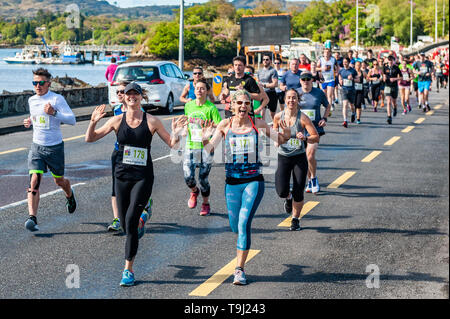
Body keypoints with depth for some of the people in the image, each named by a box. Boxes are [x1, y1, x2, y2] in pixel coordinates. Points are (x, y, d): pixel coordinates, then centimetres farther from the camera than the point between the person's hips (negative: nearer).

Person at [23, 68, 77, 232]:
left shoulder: (57, 99, -11)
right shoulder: (31, 100, 8)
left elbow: (72, 120, -18)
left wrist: (54, 113, -31)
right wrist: (30, 121, 6)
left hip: (55, 147, -3)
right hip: (37, 146, 3)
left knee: (59, 181, 15)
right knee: (34, 180, -15)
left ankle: (69, 195, 51)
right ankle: (32, 217, -22)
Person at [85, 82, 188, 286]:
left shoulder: (152, 122, -3)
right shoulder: (118, 120, 2)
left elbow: (172, 144, 3)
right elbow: (90, 139, 4)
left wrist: (176, 133, -18)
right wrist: (93, 122, -14)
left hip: (143, 177, -3)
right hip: (122, 176, 3)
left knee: (131, 221, -13)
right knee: (124, 224, 8)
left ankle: (128, 269, -6)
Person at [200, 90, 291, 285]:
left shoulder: (258, 125, -3)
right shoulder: (225, 125, -1)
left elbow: (279, 140, 6)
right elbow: (210, 148, -6)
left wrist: (286, 136, -16)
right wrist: (206, 139, -27)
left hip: (253, 181, -2)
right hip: (232, 182, 2)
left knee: (244, 223, -15)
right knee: (235, 227, 11)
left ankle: (240, 269, -9)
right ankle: (244, 242, 49)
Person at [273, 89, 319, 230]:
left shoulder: (303, 118, -10)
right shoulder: (278, 116, -3)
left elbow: (316, 137, -9)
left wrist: (305, 138, -28)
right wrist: (276, 139, -3)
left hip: (299, 158, -1)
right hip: (283, 157, 1)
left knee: (298, 193, -2)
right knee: (282, 192, -12)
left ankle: (295, 219, 22)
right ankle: (288, 198, 27)